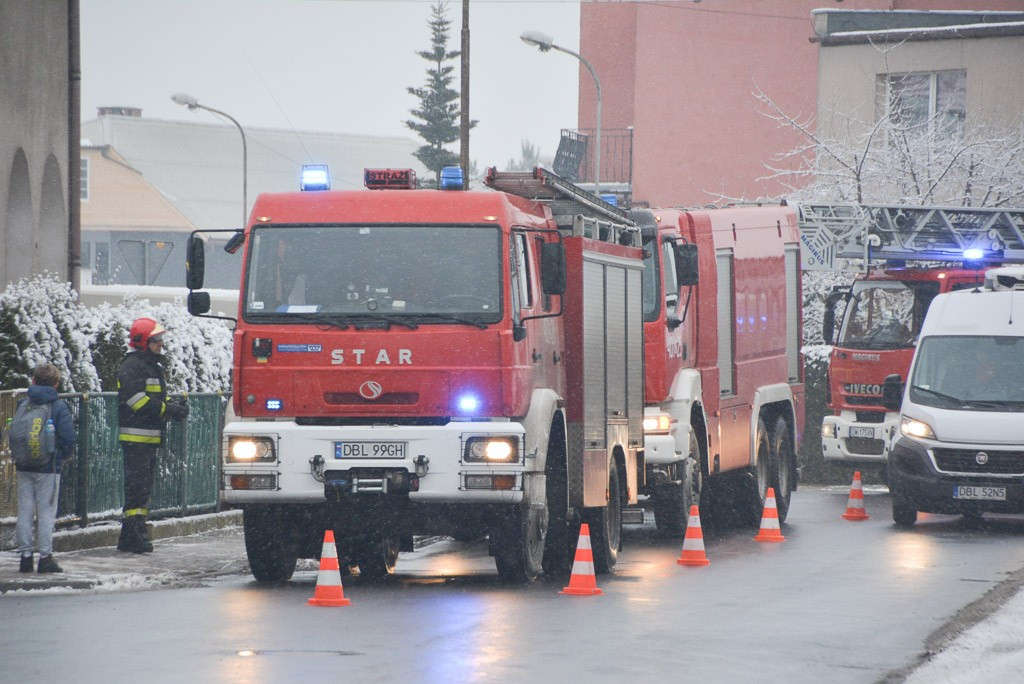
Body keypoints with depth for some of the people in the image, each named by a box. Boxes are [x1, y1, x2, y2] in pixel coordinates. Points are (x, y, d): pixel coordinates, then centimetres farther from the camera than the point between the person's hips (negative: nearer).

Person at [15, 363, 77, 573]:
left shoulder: (23, 404, 2)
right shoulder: (59, 407, -8)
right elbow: (69, 438, -13)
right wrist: (65, 456, 5)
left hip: (24, 468, 3)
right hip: (48, 469, -3)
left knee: (25, 511, 9)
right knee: (46, 513, 2)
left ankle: (25, 555, 9)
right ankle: (45, 557, 1)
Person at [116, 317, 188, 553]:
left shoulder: (152, 366, 21)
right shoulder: (132, 366, -12)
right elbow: (138, 400, -21)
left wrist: (175, 407, 3)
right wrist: (169, 410, -19)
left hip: (150, 437, 10)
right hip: (135, 437, -10)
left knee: (144, 488, 12)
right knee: (137, 486, -13)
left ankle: (130, 538, 17)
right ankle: (132, 535, -14)